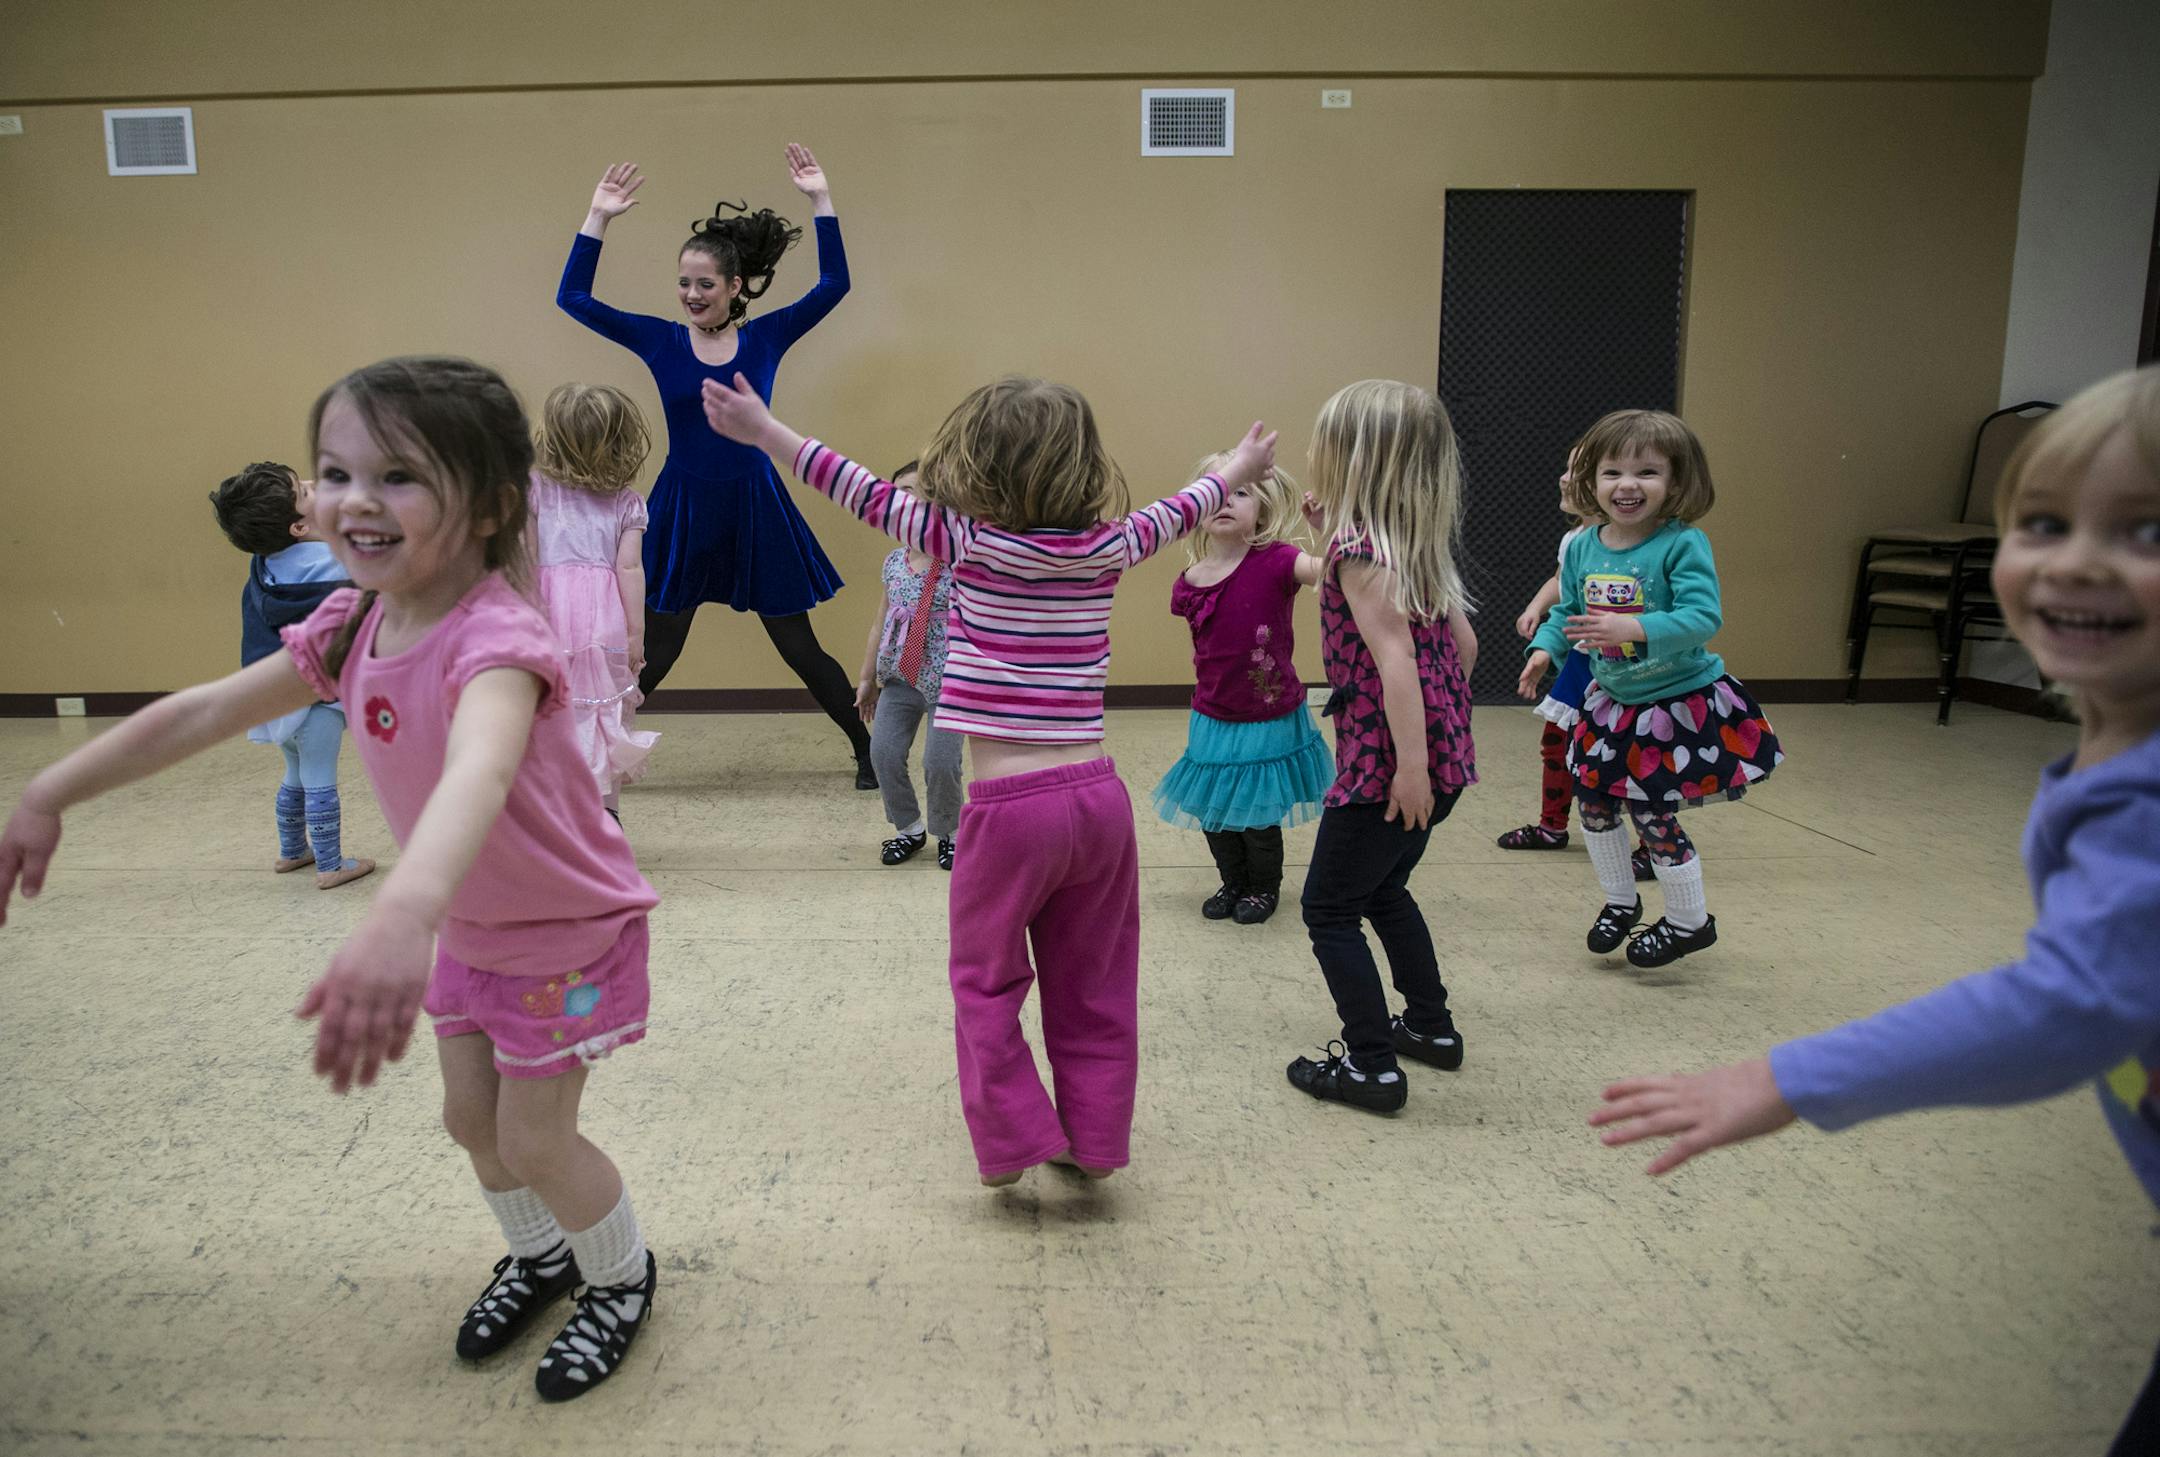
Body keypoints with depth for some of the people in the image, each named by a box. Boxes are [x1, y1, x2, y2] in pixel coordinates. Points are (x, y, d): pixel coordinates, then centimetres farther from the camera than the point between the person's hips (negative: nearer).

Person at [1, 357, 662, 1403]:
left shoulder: (494, 637, -37)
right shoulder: (351, 627, -10)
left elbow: (479, 770, -58)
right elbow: (204, 710, 1)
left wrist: (403, 917, -75)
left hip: (568, 932, -7)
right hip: (469, 929, 8)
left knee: (535, 1139, 4)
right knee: (471, 1119, 20)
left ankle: (621, 1277, 33)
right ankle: (540, 1256, 47)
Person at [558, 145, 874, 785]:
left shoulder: (766, 337, -1)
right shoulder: (660, 340, 0)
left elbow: (834, 283, -6)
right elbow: (573, 297, -3)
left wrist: (821, 199, -11)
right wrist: (598, 217, -8)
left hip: (756, 509, 0)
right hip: (681, 510, 1)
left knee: (799, 648, 7)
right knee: (652, 654, 7)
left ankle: (870, 749, 21)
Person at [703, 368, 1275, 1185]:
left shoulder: (970, 542, -7)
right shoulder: (1107, 547, 4)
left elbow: (867, 495, 0)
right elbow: (1176, 514, 21)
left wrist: (762, 431, 9)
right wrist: (1239, 471, 41)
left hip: (1009, 805, -4)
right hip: (1097, 793, 4)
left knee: (986, 980, 15)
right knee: (1092, 986, 17)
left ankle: (1013, 1138, 13)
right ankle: (1095, 1139, 27)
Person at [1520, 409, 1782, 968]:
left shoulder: (1682, 545, -21)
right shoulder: (1583, 548, -4)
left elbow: (1703, 617, -30)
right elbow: (1566, 610, 9)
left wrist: (1633, 627, -41)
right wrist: (1545, 648, -9)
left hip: (1679, 703, -6)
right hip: (1613, 701, 6)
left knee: (1653, 813, -2)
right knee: (1595, 799, 12)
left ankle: (1690, 921, 24)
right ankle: (1620, 901, 37)